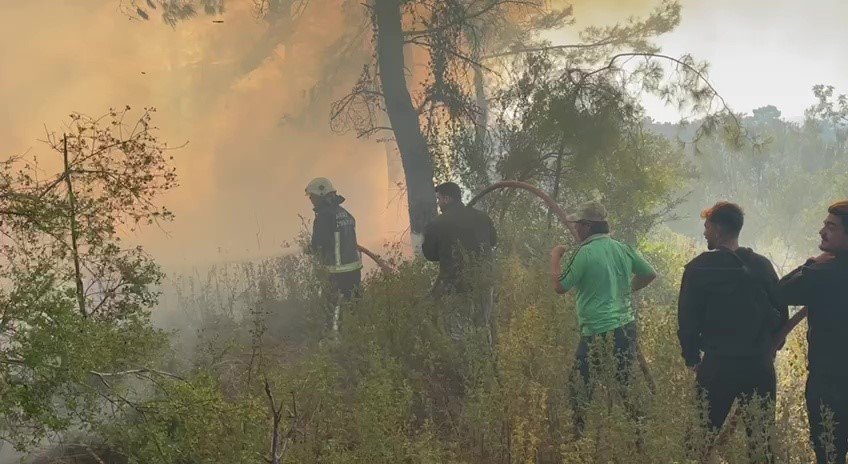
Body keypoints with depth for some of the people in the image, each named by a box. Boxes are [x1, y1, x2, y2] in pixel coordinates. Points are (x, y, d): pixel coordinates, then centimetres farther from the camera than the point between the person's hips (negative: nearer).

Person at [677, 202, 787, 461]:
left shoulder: (699, 268, -7)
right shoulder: (762, 265, 3)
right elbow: (782, 313, 7)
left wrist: (692, 359, 8)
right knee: (761, 439, 11)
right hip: (760, 366, 3)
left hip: (717, 365, -3)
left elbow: (687, 320, -5)